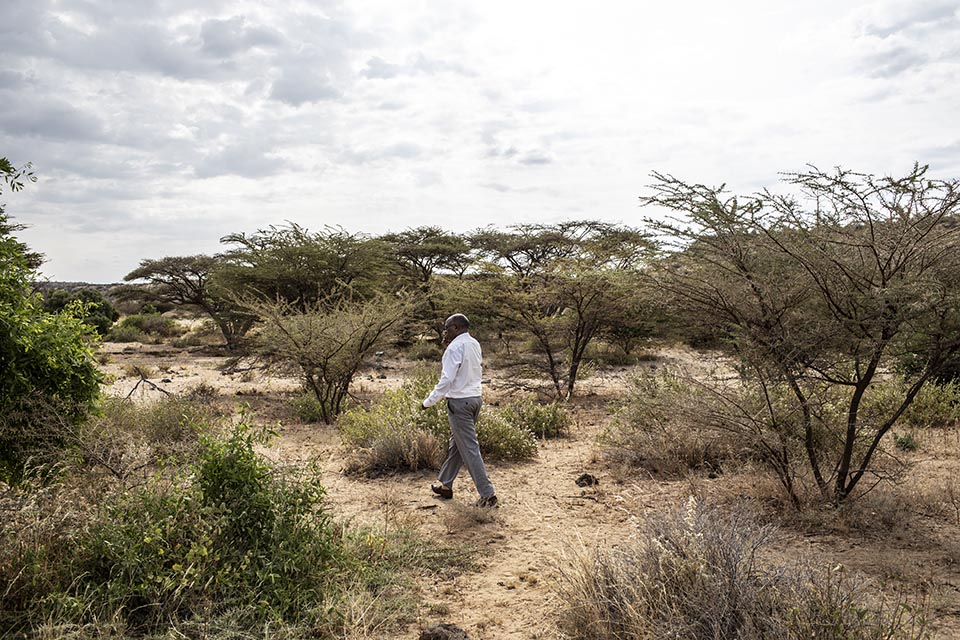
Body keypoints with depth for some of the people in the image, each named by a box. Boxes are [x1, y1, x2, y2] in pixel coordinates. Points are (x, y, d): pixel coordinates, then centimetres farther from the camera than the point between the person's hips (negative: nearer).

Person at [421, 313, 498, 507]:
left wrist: (428, 402, -12)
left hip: (460, 401, -9)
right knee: (456, 444, 19)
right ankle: (445, 485, 30)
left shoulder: (455, 347, -16)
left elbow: (446, 380, -21)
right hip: (475, 398, 9)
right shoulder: (475, 345, 8)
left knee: (469, 448, -4)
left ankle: (487, 494, -2)